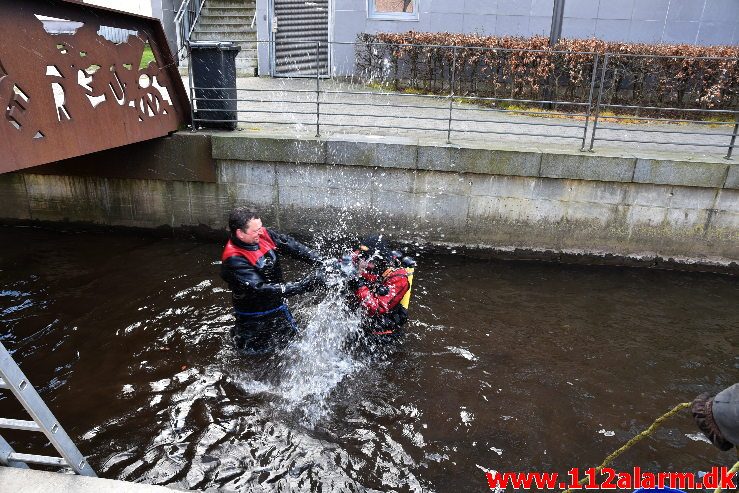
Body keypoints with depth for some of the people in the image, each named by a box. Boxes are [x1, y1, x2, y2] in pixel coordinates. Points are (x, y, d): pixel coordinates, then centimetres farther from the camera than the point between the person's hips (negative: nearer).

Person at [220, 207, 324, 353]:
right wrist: (304, 285, -38)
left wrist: (322, 262, -24)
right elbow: (260, 289, -34)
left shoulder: (263, 234, -12)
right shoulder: (233, 260, -29)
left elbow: (292, 245, -10)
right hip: (256, 318, -7)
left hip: (278, 307, 7)